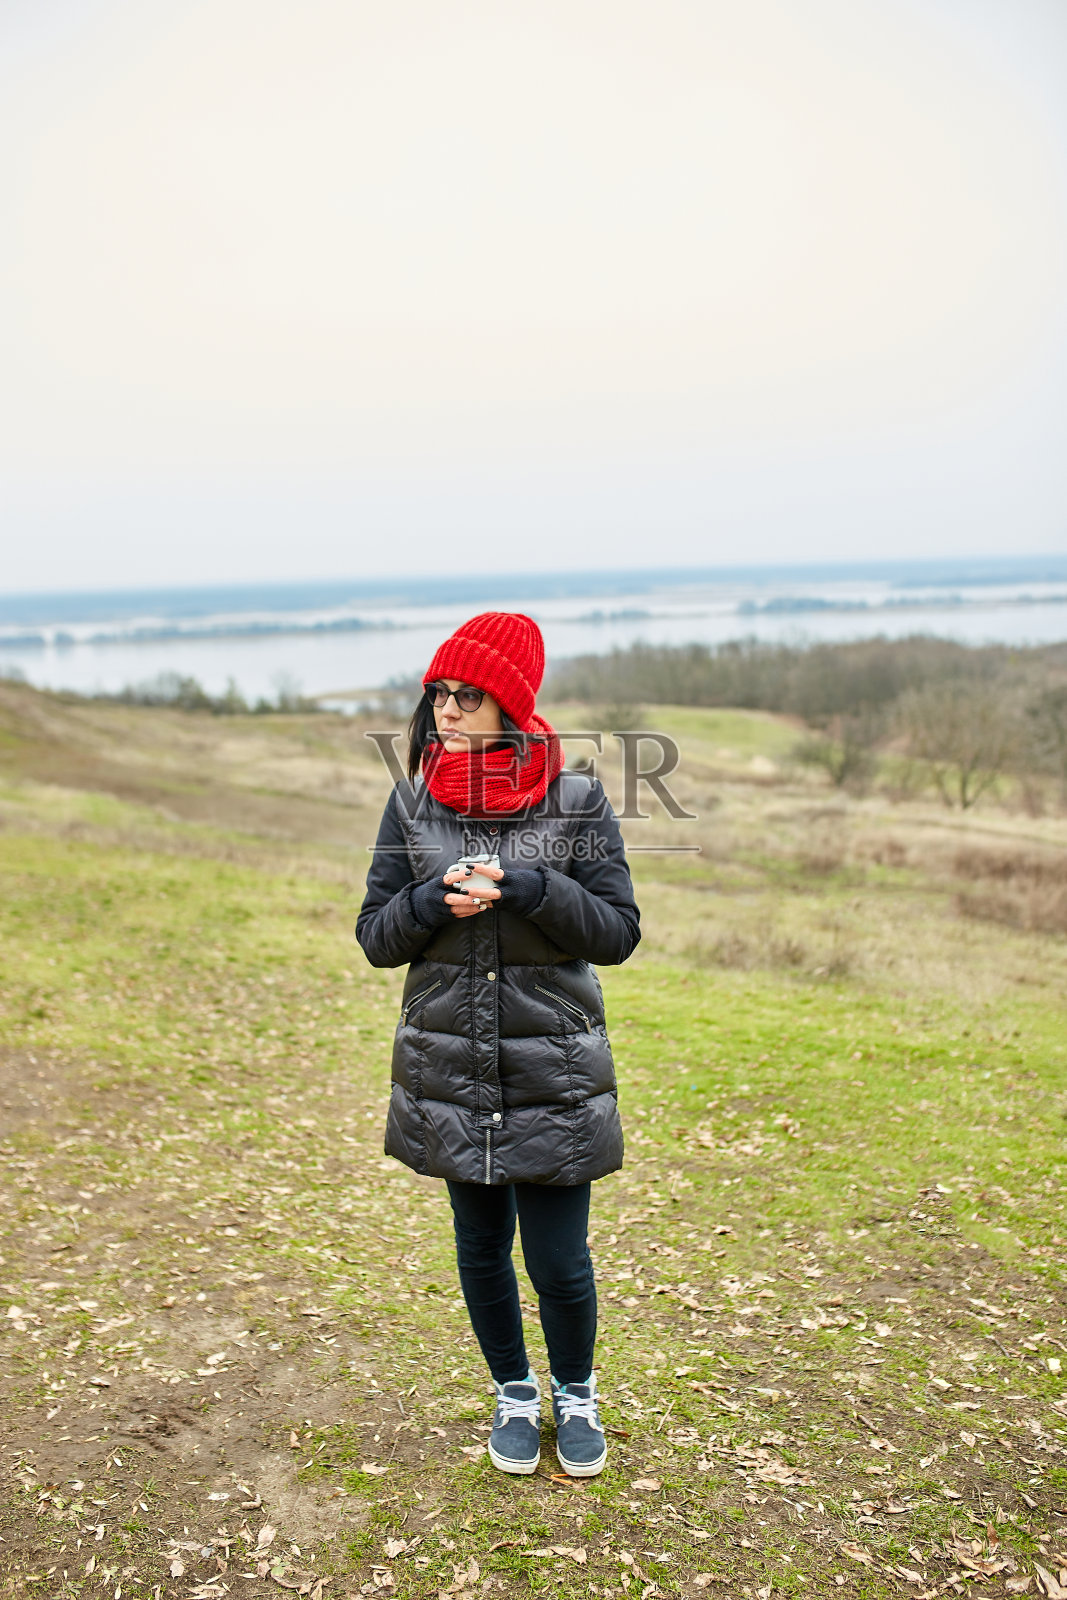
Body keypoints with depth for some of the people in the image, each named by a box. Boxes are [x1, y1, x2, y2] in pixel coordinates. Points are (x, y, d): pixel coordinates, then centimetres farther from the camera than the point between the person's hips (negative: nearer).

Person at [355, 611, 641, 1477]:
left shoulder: (577, 801, -7)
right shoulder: (413, 803, 0)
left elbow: (618, 932, -7)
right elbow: (376, 935, 2)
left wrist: (528, 887, -22)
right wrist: (435, 900, -18)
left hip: (554, 1074, -2)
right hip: (450, 1072, 2)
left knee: (558, 1259, 4)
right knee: (482, 1248, 16)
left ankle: (576, 1393, 35)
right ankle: (515, 1394, 42)